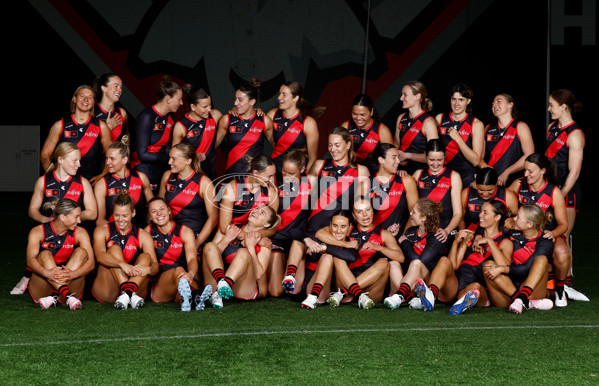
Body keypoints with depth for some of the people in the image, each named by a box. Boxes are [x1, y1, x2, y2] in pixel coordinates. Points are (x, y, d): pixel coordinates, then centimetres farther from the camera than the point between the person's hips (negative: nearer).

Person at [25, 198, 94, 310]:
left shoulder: (79, 233, 0)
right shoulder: (38, 232, -4)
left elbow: (90, 263, -12)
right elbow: (30, 260, -19)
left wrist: (72, 274, -34)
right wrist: (47, 272, -41)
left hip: (68, 285, 2)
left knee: (81, 252, -17)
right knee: (45, 255, -24)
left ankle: (55, 296, -35)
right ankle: (67, 296, -45)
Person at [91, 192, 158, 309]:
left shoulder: (143, 236, 10)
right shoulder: (102, 231, 6)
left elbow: (155, 265, -4)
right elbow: (100, 256, -16)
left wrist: (148, 269, -30)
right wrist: (122, 264, -36)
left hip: (136, 286, 2)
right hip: (106, 291, -2)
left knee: (145, 256, -19)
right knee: (114, 248, -19)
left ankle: (129, 292, -48)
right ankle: (128, 292, -44)